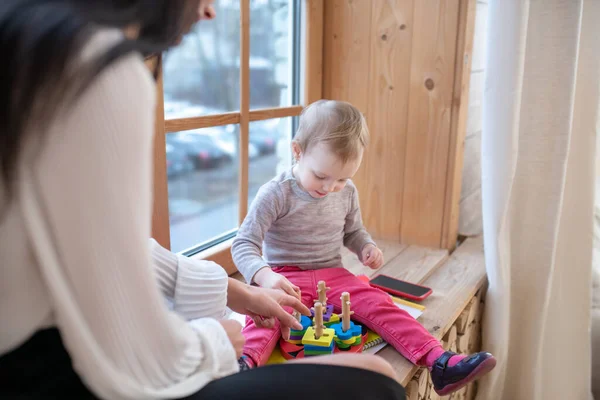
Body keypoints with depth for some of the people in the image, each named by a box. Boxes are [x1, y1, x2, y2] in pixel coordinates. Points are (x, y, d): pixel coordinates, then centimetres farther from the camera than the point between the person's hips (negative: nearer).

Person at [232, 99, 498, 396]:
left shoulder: (347, 193, 2)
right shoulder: (275, 194, -14)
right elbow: (244, 244, -18)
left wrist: (367, 247, -4)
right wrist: (264, 276, -39)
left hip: (333, 275, 4)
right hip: (286, 278, -3)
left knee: (380, 306, -18)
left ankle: (440, 362, -24)